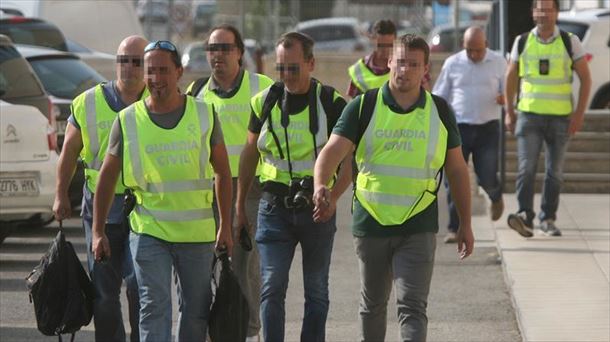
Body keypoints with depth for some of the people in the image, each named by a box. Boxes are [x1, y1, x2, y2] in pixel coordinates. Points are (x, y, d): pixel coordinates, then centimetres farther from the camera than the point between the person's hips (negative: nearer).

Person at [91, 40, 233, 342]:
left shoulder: (204, 114, 1)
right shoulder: (128, 120, -2)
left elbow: (222, 171, 7)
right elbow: (107, 178, 5)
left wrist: (226, 226, 4)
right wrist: (98, 232, 3)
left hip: (197, 231, 2)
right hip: (149, 230, -1)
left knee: (196, 309, 9)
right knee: (154, 307, -10)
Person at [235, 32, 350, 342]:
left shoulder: (331, 102, -4)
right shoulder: (265, 101, 4)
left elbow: (349, 157, -4)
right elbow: (249, 153, 15)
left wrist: (333, 197, -20)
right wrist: (240, 205, 15)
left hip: (316, 207, -1)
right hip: (274, 207, 1)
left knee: (316, 291, 8)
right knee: (272, 286, -8)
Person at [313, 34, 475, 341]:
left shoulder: (439, 111, 3)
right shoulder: (364, 107, -2)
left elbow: (457, 169, 10)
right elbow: (333, 150, -14)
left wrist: (465, 224, 10)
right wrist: (320, 185, -34)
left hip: (418, 228, -1)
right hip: (371, 224, 1)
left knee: (413, 307, -11)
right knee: (372, 305, 15)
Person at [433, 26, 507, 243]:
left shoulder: (498, 63, 4)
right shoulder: (452, 64, 5)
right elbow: (439, 97, 11)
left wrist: (504, 98, -17)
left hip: (487, 129, -1)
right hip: (458, 128, 1)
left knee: (487, 179, -4)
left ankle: (496, 197, 33)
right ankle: (454, 229, 3)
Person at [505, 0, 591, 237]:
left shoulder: (570, 42, 1)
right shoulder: (522, 42, 5)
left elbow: (585, 78, 3)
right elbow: (511, 78, 13)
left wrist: (579, 113, -4)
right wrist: (509, 112, 8)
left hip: (560, 117, 0)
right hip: (529, 114, 0)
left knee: (554, 171, 5)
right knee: (527, 167, -13)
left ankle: (547, 219, 14)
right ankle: (525, 216, -21)